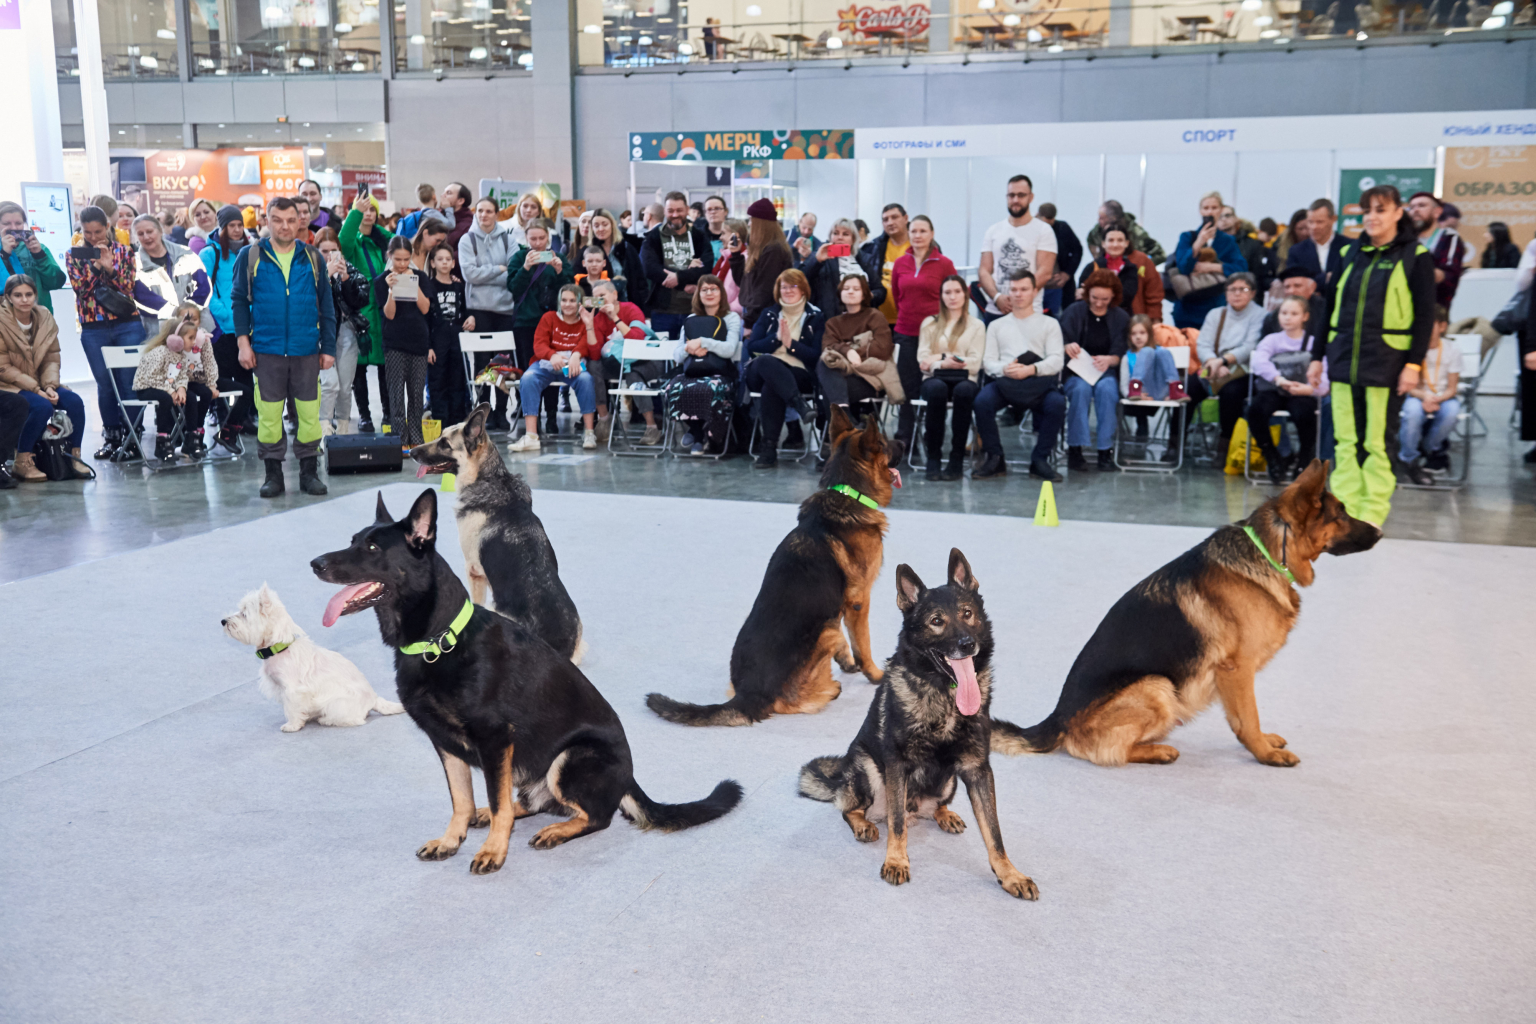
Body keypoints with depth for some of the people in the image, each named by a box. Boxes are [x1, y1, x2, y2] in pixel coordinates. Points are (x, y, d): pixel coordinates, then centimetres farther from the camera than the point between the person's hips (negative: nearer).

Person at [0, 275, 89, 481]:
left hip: (38, 384, 5)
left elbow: (52, 358, 3)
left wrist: (50, 385, -15)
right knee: (42, 406, -31)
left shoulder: (45, 318, 0)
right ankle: (22, 462, -19)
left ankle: (74, 456, -6)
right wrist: (36, 390, -21)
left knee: (74, 401, -18)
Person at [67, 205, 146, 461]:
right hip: (93, 329, 1)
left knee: (129, 382, -4)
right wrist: (95, 266, -16)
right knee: (105, 384, 6)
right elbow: (81, 289, -4)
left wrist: (109, 267, -18)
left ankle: (131, 437, 2)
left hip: (127, 325, -1)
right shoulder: (74, 255, 6)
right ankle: (111, 436, 19)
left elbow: (129, 285, -4)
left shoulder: (123, 251, 5)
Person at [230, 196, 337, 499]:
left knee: (309, 413, 3)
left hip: (306, 350, 1)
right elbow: (239, 300, 5)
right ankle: (273, 473, 14)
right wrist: (244, 342, -2)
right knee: (269, 413, 3)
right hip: (266, 350, -1)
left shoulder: (312, 258, 7)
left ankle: (309, 471, 14)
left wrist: (328, 348, 5)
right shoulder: (250, 256, 4)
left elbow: (326, 307, 9)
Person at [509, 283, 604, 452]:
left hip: (573, 364, -1)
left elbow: (585, 345, -7)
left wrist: (576, 355, -32)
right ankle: (531, 437, -36)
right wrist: (552, 355, -25)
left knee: (585, 379, -36)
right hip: (546, 362, 1)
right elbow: (539, 344, -1)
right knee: (527, 378, -31)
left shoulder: (586, 322, 10)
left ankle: (589, 433, -25)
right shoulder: (549, 318, 12)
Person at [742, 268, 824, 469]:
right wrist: (776, 338, -7)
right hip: (761, 374, 2)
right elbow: (751, 347, 8)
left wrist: (791, 343, -7)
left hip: (799, 376, -2)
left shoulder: (815, 318, 15)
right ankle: (800, 408, -46)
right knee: (765, 362, -38)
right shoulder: (768, 315, 23)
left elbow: (817, 356, 2)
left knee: (771, 387, -38)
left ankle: (770, 448, -38)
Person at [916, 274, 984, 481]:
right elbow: (923, 361, 7)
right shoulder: (929, 324, 21)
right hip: (935, 379, 1)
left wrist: (940, 358, -6)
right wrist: (943, 364, -14)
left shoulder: (976, 325, 18)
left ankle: (957, 458, -34)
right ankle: (933, 457, -32)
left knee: (963, 391, -39)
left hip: (964, 379, 0)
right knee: (936, 389, -38)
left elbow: (975, 363, 3)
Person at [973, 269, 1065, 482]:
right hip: (1004, 382, 1)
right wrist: (1004, 368, -11)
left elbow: (1056, 360, 4)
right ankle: (994, 459, -18)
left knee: (1057, 402, -34)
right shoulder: (997, 325, 25)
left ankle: (1040, 459, -19)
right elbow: (988, 361, 13)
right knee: (982, 401, -32)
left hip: (1038, 383, -1)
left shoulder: (1049, 323, 18)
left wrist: (1031, 369, -16)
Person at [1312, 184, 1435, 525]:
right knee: (1346, 441, 5)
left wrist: (1414, 363, -11)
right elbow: (1331, 305, 15)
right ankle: (1344, 513, 10)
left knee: (1377, 442, -2)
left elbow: (1425, 314, -4)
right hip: (1343, 361, 4)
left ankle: (1371, 516, 5)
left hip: (1386, 365, -4)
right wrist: (1317, 355, 12)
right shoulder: (1350, 254, 12)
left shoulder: (1415, 256, -1)